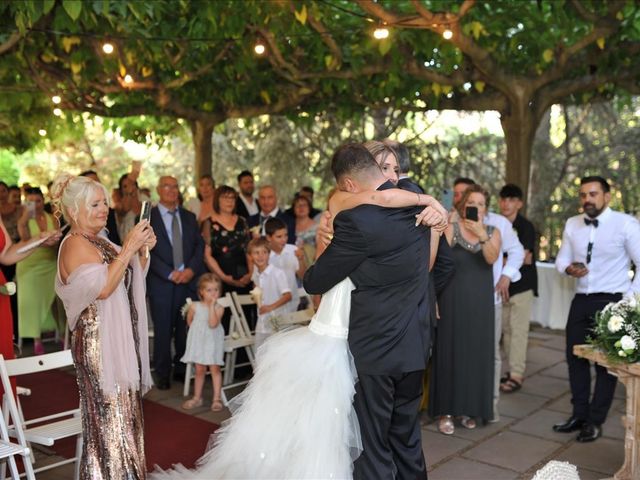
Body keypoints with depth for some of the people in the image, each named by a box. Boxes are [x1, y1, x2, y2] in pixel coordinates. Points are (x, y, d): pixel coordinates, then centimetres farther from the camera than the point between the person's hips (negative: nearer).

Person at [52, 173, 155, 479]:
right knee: (108, 414, -2)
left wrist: (143, 251, 3)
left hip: (119, 339, 9)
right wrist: (129, 248, -23)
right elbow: (103, 288, -25)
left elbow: (132, 279, 19)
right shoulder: (75, 244, -13)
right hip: (98, 342, -9)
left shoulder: (99, 241, 13)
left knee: (123, 413, 14)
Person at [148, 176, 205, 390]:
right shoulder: (148, 217, 1)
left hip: (189, 281, 3)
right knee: (163, 330, 2)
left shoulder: (189, 217, 15)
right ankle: (163, 374, 14)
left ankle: (181, 370, 18)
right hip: (161, 283, -3)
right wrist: (169, 274, -12)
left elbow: (199, 245, 9)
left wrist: (191, 269, -7)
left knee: (186, 328, 5)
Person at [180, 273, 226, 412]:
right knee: (199, 370, 12)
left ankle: (216, 399, 5)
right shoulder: (194, 306, -6)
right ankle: (197, 398, 24)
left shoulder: (219, 308, -12)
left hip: (213, 342, -2)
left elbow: (213, 324, -26)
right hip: (198, 341, 2)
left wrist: (212, 305, -26)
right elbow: (189, 321, 11)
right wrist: (198, 330, 2)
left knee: (214, 369, -2)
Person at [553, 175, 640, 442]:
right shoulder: (572, 224, 6)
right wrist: (569, 268, -11)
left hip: (611, 302, -5)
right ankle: (579, 414, 26)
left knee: (606, 362, 5)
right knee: (575, 357, 11)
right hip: (581, 301, 6)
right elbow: (562, 258, 12)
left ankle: (595, 421, 17)